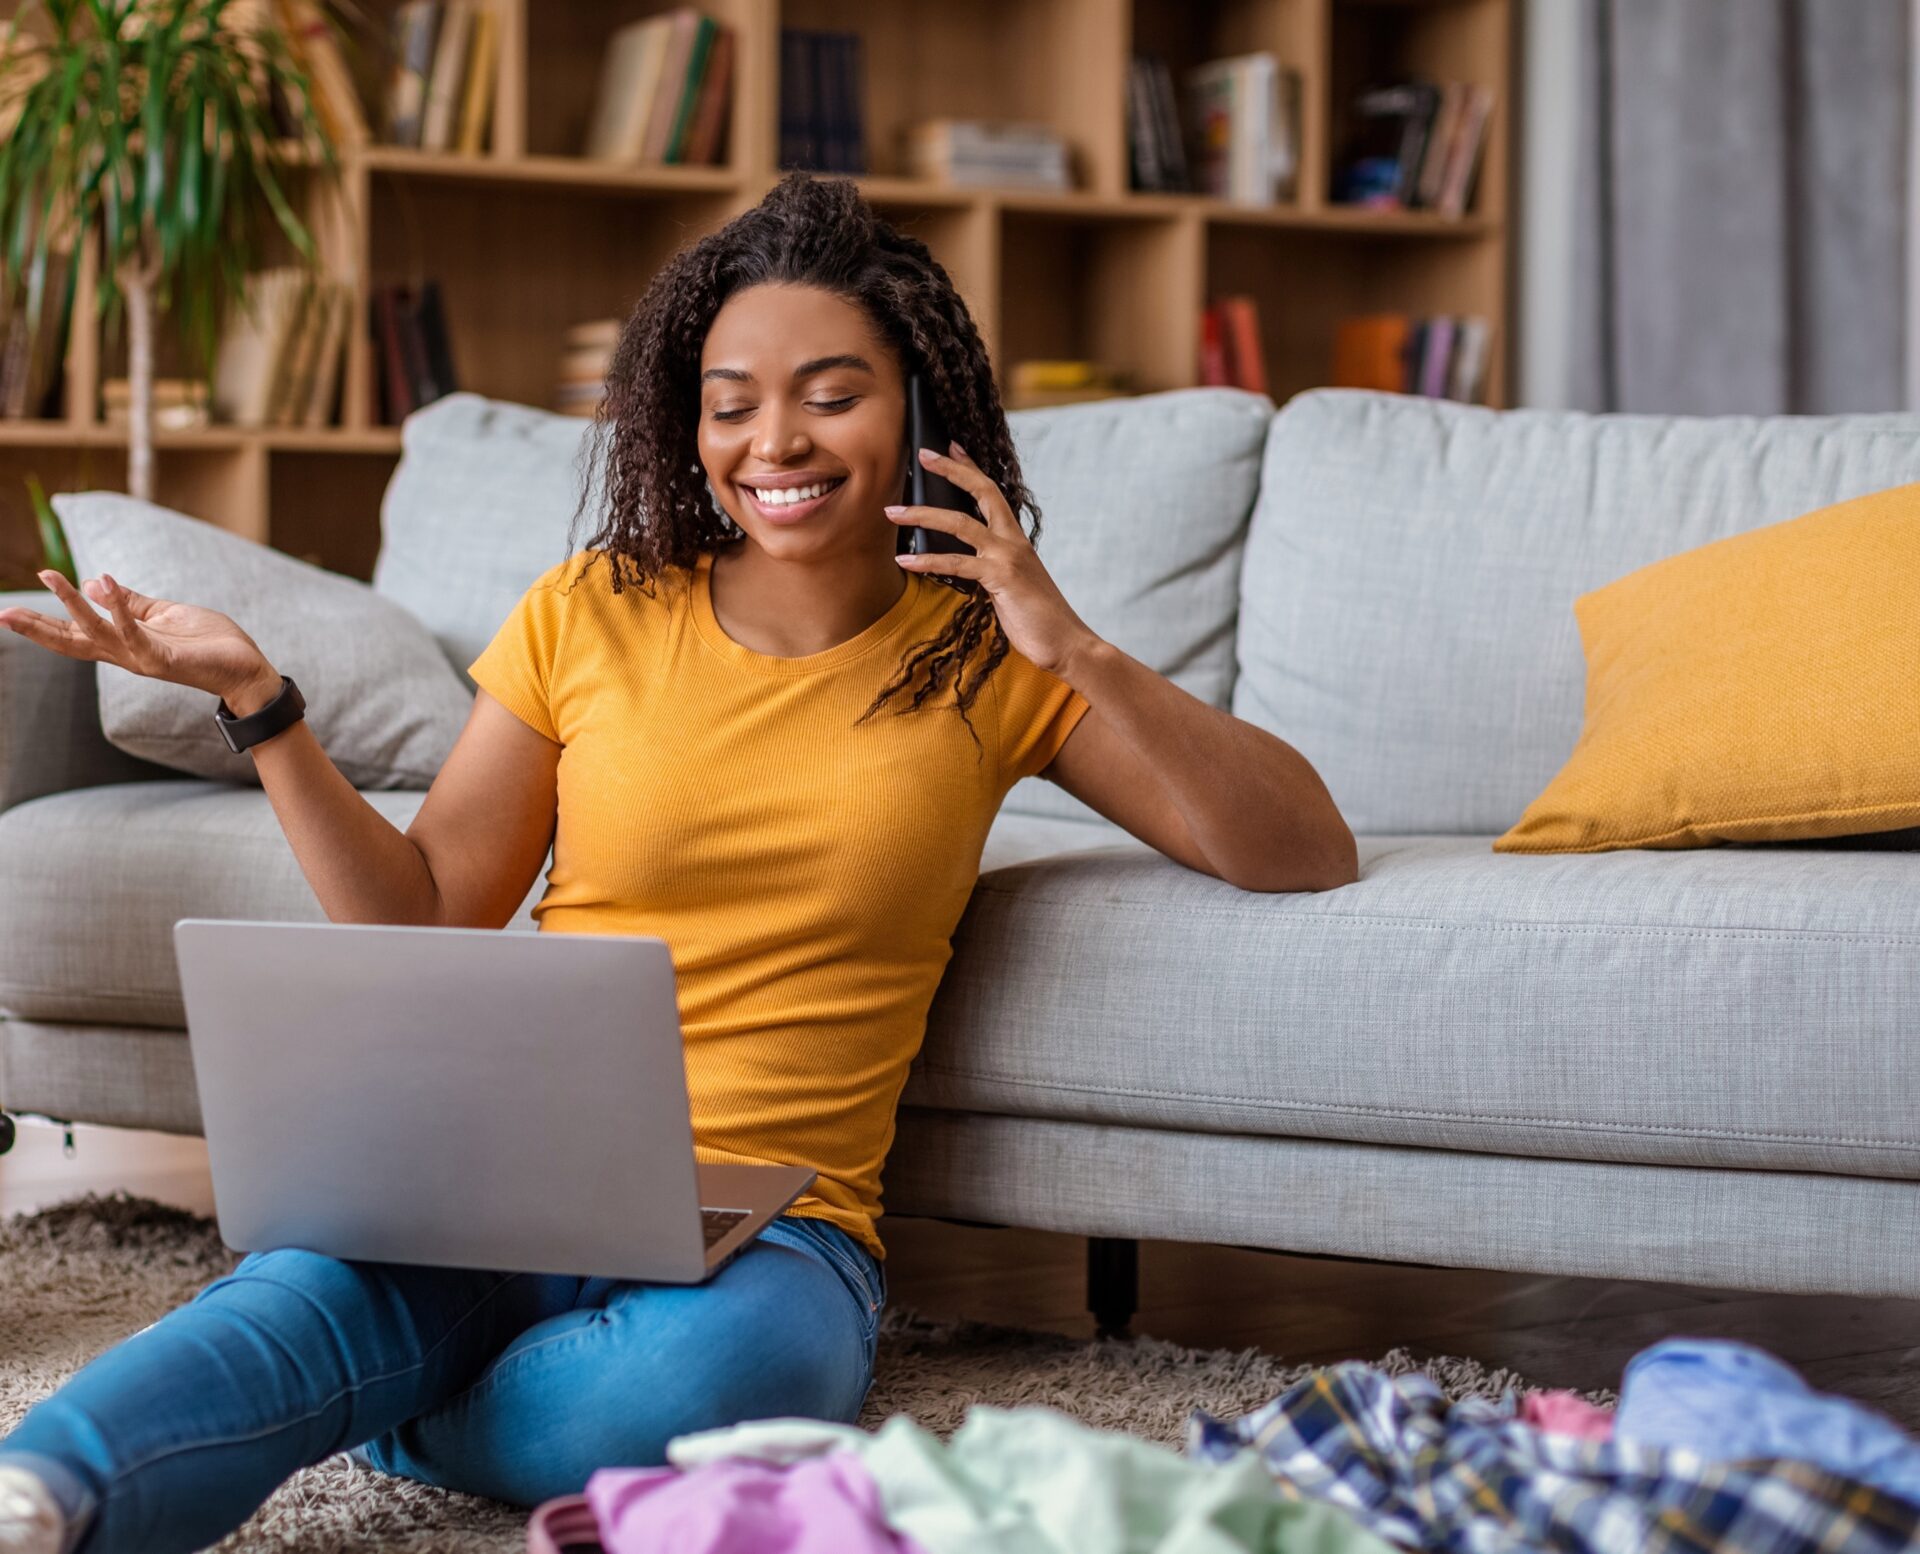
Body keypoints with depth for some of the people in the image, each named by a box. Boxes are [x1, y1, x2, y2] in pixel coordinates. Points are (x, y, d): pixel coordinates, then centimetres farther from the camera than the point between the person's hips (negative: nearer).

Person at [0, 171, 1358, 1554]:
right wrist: (262, 705, 0)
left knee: (686, 1384, -37)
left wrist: (1080, 655, -7)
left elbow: (1309, 855, 3)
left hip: (776, 1222, 0)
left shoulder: (986, 662, 9)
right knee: (309, 1291, -36)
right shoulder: (590, 616, 11)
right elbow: (425, 923, 11)